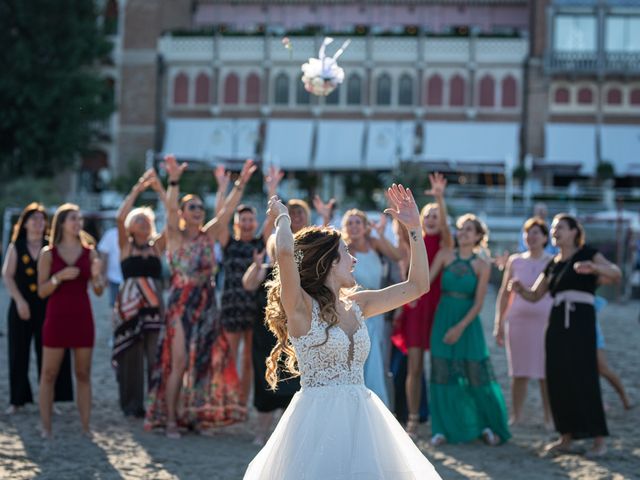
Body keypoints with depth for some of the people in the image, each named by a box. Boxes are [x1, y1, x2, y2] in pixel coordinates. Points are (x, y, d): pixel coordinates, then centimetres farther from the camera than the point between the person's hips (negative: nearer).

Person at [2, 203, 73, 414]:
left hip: (46, 307, 0)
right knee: (19, 353, 3)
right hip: (22, 307, 0)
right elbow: (7, 275, 0)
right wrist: (19, 301, -10)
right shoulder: (16, 247, 6)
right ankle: (17, 399, 10)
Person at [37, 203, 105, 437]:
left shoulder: (90, 252, 6)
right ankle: (46, 427, 1)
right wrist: (59, 277, -19)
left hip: (82, 318, 2)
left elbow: (99, 291, 5)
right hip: (57, 317, -2)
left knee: (83, 374, 3)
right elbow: (42, 291, -3)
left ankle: (85, 427, 5)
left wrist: (96, 275, -15)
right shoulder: (48, 254, 1)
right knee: (49, 374, -1)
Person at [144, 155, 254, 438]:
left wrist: (241, 183, -9)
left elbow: (227, 210, 1)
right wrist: (174, 181, -34)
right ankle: (170, 419, -2)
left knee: (203, 362, 6)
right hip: (181, 304, -5)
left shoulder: (208, 235, 9)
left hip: (206, 305, 5)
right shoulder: (176, 235, -3)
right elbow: (170, 209, -20)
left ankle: (196, 416, 15)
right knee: (179, 363, -7)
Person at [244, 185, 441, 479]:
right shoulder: (301, 307, -8)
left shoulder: (355, 305, 11)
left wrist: (414, 229, 11)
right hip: (319, 420, -6)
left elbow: (417, 285, 15)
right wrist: (282, 219, -6)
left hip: (361, 419, 6)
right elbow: (284, 253, -26)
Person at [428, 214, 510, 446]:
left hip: (468, 322, -1)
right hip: (443, 319, 1)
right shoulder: (445, 255, 4)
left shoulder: (482, 266, -1)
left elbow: (478, 303, -4)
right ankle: (443, 429, 9)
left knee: (477, 374, -1)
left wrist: (460, 327, -13)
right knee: (442, 374, 1)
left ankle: (488, 426, 13)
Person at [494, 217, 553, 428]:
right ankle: (516, 416, 11)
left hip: (545, 322, -2)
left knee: (546, 374, -2)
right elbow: (504, 294, 12)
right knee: (519, 373, 4)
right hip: (518, 321, 2)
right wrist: (499, 324, 7)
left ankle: (549, 418, 5)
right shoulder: (515, 262, 8)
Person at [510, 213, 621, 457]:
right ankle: (566, 437, 11)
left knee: (584, 378, -10)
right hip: (557, 323, 6)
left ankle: (599, 439, -5)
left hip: (581, 320, -6)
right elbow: (534, 295, 21)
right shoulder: (553, 264, 18)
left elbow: (616, 273, -13)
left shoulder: (587, 254, 1)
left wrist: (594, 267, -33)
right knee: (557, 380, 3)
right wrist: (520, 289, -1)